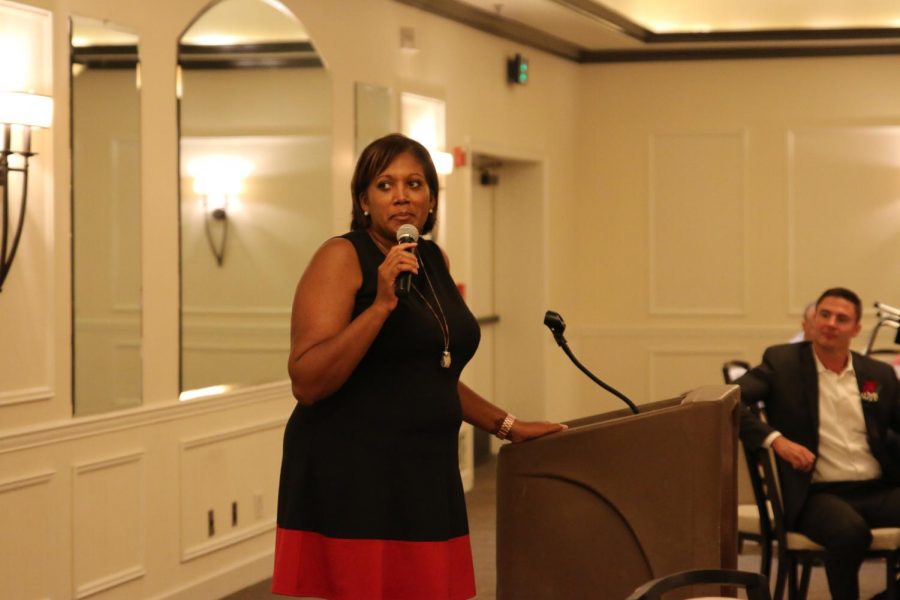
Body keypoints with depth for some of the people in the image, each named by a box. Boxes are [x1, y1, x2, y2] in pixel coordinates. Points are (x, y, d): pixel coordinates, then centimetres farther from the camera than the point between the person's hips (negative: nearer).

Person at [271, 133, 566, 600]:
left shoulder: (434, 260, 14)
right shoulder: (343, 257, -8)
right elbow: (307, 383, -17)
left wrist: (507, 426, 22)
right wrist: (380, 304, -22)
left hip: (424, 474, 7)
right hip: (351, 478, -7)